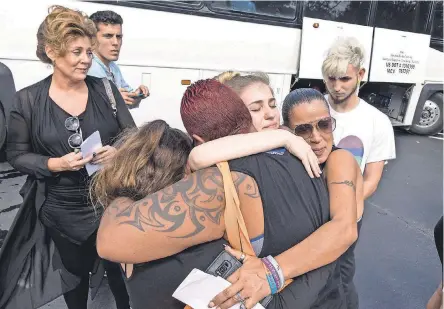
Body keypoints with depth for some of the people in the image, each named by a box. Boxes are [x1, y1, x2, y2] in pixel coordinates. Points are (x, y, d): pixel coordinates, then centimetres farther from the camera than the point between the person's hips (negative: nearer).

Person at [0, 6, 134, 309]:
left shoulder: (105, 89, -4)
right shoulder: (28, 100, -7)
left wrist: (117, 152, -21)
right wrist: (56, 164, -19)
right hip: (64, 211, 0)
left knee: (122, 268, 17)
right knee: (75, 272, 24)